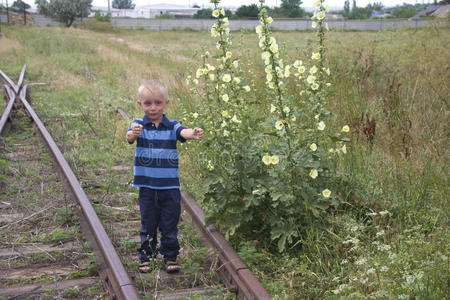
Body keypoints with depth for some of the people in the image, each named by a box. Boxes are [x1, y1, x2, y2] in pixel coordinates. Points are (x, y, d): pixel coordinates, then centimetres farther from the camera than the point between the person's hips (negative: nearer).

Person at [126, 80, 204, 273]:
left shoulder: (172, 126, 0)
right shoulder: (139, 125, -1)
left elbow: (183, 132, -20)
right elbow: (129, 137, -21)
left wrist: (194, 134, -44)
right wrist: (133, 134, -46)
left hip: (170, 186, 0)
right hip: (147, 186, 0)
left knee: (170, 223, 9)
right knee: (148, 223, 11)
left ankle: (170, 256, 23)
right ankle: (146, 257, 24)